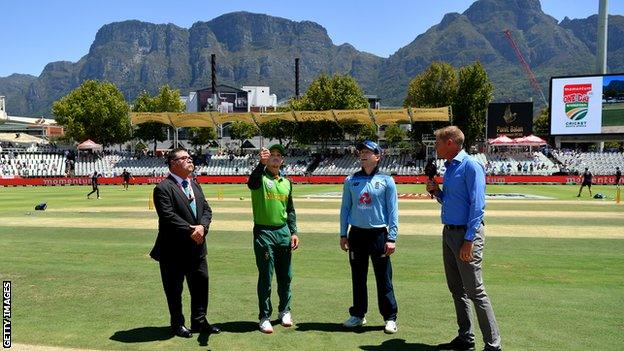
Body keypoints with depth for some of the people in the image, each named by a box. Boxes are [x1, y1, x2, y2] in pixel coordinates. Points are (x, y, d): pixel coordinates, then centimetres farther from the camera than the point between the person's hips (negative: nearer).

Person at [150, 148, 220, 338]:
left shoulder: (195, 185, 13)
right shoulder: (163, 188, -12)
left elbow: (206, 209, 8)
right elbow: (168, 216, -21)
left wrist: (202, 226, -12)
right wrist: (190, 231, -21)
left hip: (197, 246, 7)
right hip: (173, 250, -7)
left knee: (201, 284, 13)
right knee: (174, 290, 8)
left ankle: (199, 321, 29)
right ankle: (177, 324, 25)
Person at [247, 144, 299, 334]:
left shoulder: (286, 183, 13)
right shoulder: (260, 178, -4)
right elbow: (251, 183, -31)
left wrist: (294, 232, 6)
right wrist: (261, 163, -47)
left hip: (283, 232, 5)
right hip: (264, 232, -5)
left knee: (285, 276, 13)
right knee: (265, 278, 1)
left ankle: (285, 311, 29)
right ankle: (264, 317, 12)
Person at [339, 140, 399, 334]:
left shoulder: (386, 180, -1)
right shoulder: (351, 180, 7)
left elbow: (393, 211, -3)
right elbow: (345, 208, 11)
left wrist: (391, 238, -9)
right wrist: (343, 234, 7)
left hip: (379, 234, -3)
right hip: (356, 233, 3)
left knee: (383, 278, 1)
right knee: (358, 277, 12)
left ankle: (390, 318, 13)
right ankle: (358, 314, 24)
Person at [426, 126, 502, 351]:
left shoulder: (470, 166, -13)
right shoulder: (448, 168, 15)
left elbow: (477, 205, -19)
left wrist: (469, 241, -22)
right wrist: (436, 191, 5)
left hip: (466, 233, -9)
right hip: (448, 232, 9)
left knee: (475, 291, -6)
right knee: (456, 289, 14)